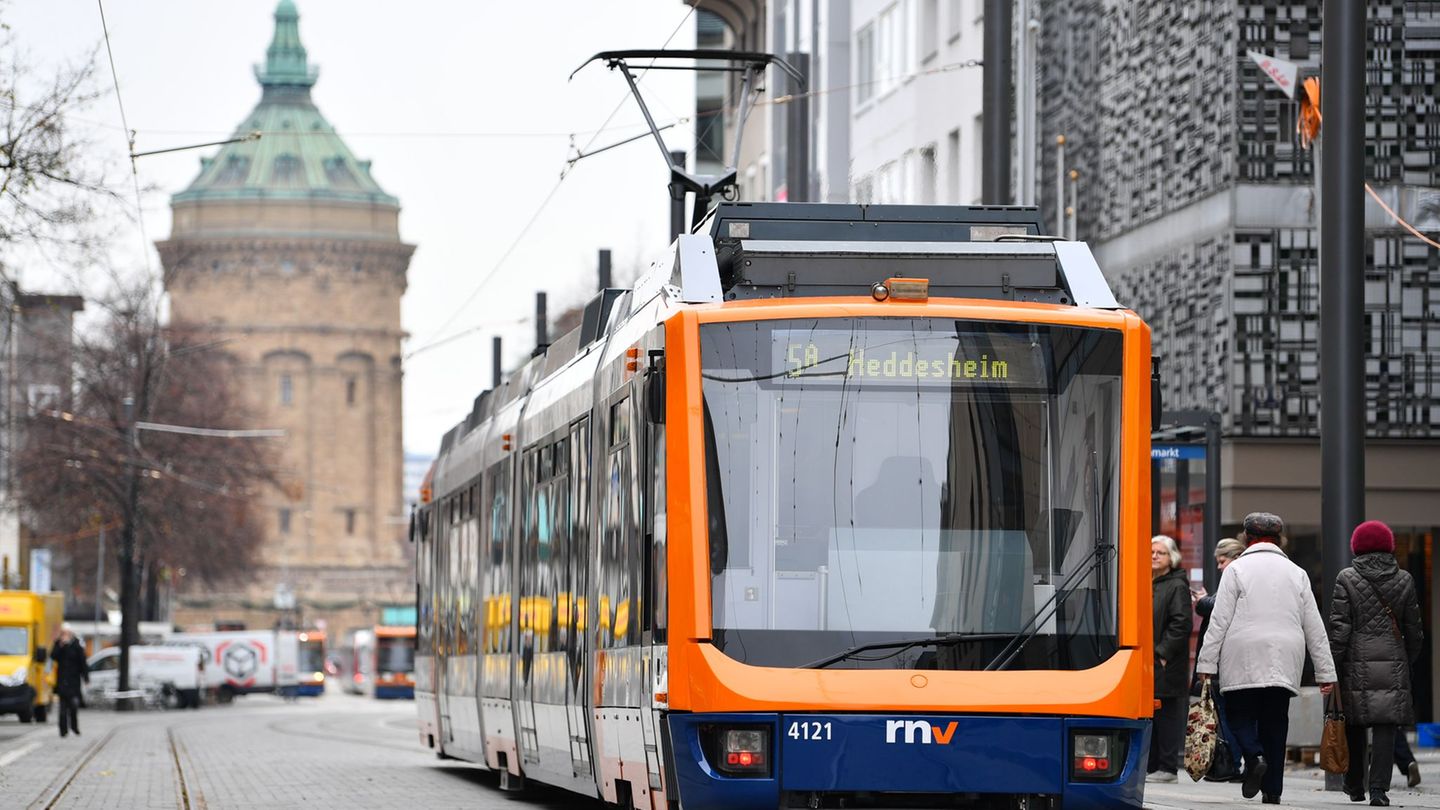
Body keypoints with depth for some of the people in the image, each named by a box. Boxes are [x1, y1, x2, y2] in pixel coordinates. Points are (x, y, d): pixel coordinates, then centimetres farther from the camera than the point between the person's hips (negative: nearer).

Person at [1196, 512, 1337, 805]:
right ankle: (1273, 789, 3)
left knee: (1239, 715, 5)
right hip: (1284, 664, 3)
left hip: (1243, 662, -3)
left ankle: (1254, 756, -23)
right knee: (1275, 722, 6)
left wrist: (1207, 663, -2)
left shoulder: (1237, 569, 2)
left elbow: (1220, 620, -4)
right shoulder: (1296, 573, 13)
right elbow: (1314, 627, 13)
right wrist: (1326, 671, 15)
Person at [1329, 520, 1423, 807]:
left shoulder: (1346, 579, -3)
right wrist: (1409, 660, 23)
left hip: (1357, 665, -1)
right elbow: (1413, 629, 9)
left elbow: (1339, 628, -6)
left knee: (1355, 726, 11)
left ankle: (1355, 786, 22)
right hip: (1393, 664, 1)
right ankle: (1379, 789, -12)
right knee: (1385, 727, -2)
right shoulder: (1404, 580, 5)